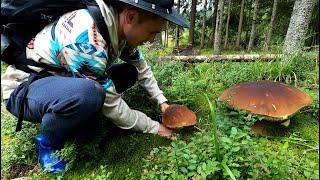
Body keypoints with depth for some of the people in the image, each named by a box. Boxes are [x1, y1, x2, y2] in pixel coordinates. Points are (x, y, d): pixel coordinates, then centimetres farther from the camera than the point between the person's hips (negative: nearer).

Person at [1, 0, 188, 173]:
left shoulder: (119, 24, -10)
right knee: (87, 93, -40)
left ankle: (76, 115, 6)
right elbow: (113, 108, -28)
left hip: (61, 80, 8)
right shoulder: (86, 41, -36)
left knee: (129, 72, 0)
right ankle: (47, 142, -7)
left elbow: (141, 67, 5)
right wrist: (155, 127, -15)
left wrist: (162, 101, 3)